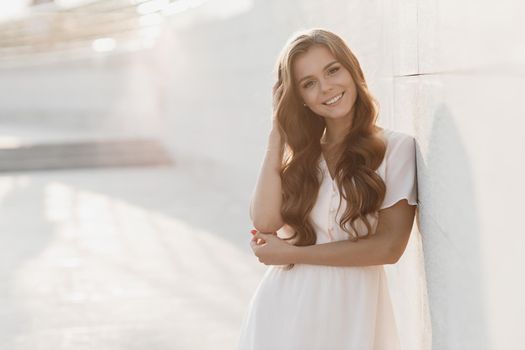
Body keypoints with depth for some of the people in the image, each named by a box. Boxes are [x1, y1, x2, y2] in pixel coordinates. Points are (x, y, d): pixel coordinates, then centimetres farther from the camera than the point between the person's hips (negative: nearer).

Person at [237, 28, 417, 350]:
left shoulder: (396, 148, -6)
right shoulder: (298, 154, 7)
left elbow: (389, 246, -13)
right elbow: (264, 221, -10)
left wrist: (290, 254, -10)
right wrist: (278, 133, -4)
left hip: (350, 311, -3)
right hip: (284, 309, 3)